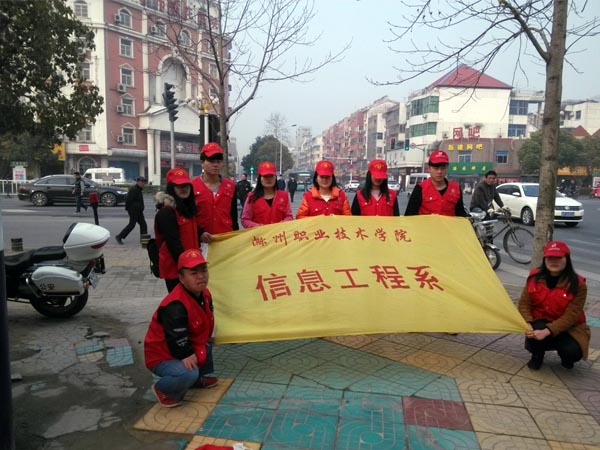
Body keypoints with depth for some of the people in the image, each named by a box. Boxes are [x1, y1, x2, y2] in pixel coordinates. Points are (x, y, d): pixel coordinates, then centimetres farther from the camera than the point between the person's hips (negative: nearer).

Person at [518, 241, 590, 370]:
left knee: (572, 351, -30)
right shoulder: (535, 277, -8)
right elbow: (524, 303, -5)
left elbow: (571, 316, -21)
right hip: (540, 322, 1)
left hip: (567, 328, -1)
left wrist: (547, 331, -33)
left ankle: (566, 357, 12)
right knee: (533, 333, -34)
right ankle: (537, 356, 3)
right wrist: (528, 324, -24)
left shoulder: (578, 284, -17)